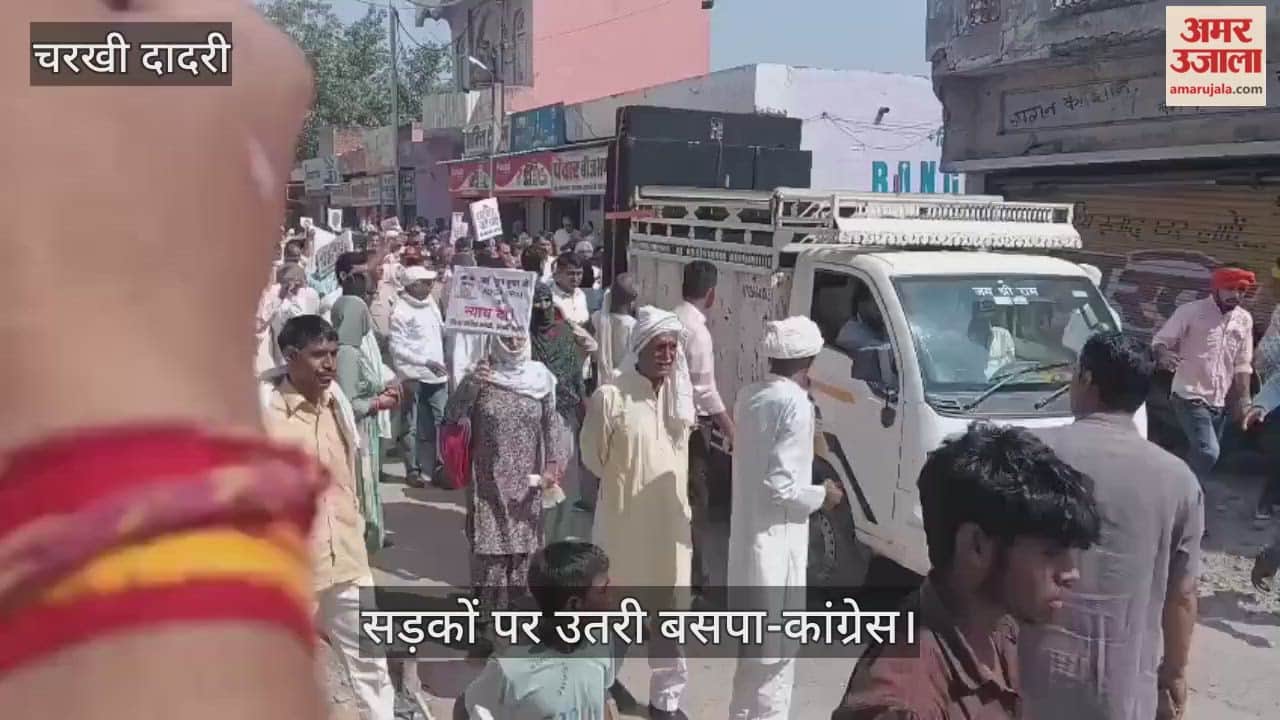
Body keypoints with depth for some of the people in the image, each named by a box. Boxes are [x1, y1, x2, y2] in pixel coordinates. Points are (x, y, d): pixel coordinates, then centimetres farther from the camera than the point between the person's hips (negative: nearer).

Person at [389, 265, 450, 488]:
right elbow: (397, 347, -14)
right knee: (415, 428, 0)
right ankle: (413, 470, 10)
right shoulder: (400, 311, -9)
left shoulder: (430, 302, 12)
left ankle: (430, 468, 15)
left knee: (438, 424, 7)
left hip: (437, 375, 6)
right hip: (415, 377, -6)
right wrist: (426, 361, -20)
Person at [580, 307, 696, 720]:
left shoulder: (682, 395, 2)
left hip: (671, 520, 5)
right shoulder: (610, 397, -15)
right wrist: (627, 484, 3)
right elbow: (593, 458, -6)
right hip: (624, 520, -4)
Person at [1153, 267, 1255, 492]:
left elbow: (1242, 364, 14)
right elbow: (1160, 341, -10)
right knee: (1208, 452, -17)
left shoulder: (1244, 320, 8)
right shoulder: (1191, 311, -9)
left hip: (1219, 402, 6)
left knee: (1199, 454, 12)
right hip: (1190, 397, -6)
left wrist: (1244, 399, 8)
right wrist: (1163, 354, -33)